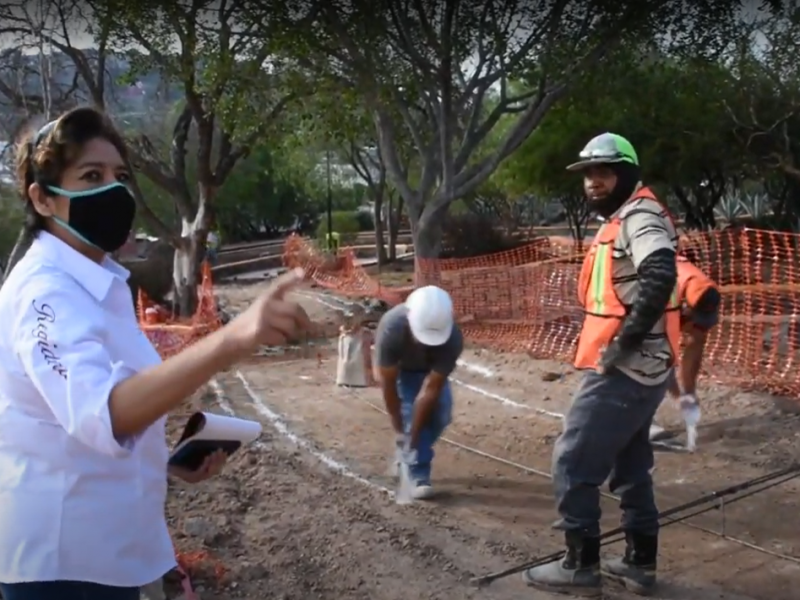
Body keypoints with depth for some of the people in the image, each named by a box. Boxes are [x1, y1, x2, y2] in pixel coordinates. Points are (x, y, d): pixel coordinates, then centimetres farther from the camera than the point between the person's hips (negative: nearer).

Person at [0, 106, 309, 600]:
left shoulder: (99, 281, 7)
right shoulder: (45, 290, -22)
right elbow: (98, 412, -42)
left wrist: (169, 460, 3)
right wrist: (232, 340, -55)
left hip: (106, 542, 9)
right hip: (61, 553, -9)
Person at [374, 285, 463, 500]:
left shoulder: (452, 339, -40)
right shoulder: (391, 328, -43)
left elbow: (431, 389, -34)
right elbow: (387, 383, -31)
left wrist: (413, 436, -30)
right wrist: (398, 429, -23)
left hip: (430, 368, 2)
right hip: (398, 368, -2)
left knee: (440, 413, -10)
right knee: (410, 413, -20)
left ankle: (407, 455, 15)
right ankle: (419, 476, -11)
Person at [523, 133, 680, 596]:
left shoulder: (640, 217, -14)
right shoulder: (621, 221, 18)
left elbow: (660, 277, -32)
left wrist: (623, 343, -26)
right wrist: (620, 347, 11)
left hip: (625, 371, -10)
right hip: (633, 369, 10)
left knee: (574, 463, -3)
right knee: (630, 467, 18)